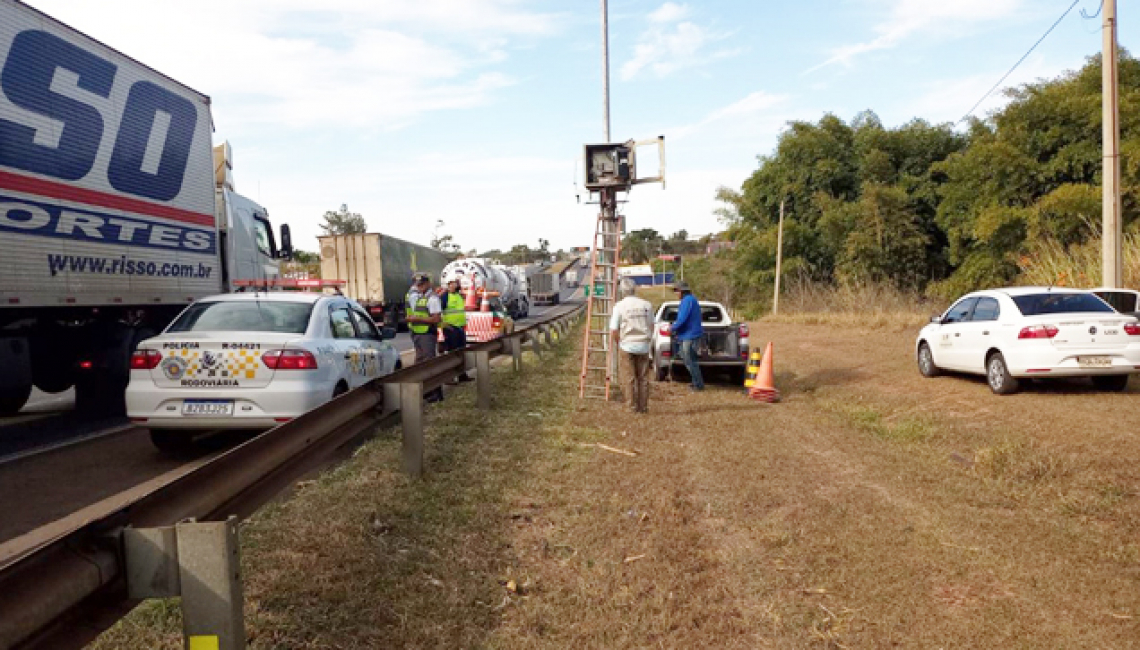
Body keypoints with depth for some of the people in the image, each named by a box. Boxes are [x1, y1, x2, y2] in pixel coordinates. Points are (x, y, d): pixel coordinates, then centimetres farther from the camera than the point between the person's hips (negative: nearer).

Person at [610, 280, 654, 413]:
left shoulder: (619, 306, -5)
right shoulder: (647, 305, 4)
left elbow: (613, 332, -6)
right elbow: (651, 327, 12)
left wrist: (618, 344, 11)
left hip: (627, 345, -3)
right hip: (643, 346, 3)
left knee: (630, 378, 5)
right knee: (643, 378, 10)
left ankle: (633, 406, 7)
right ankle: (643, 406, 14)